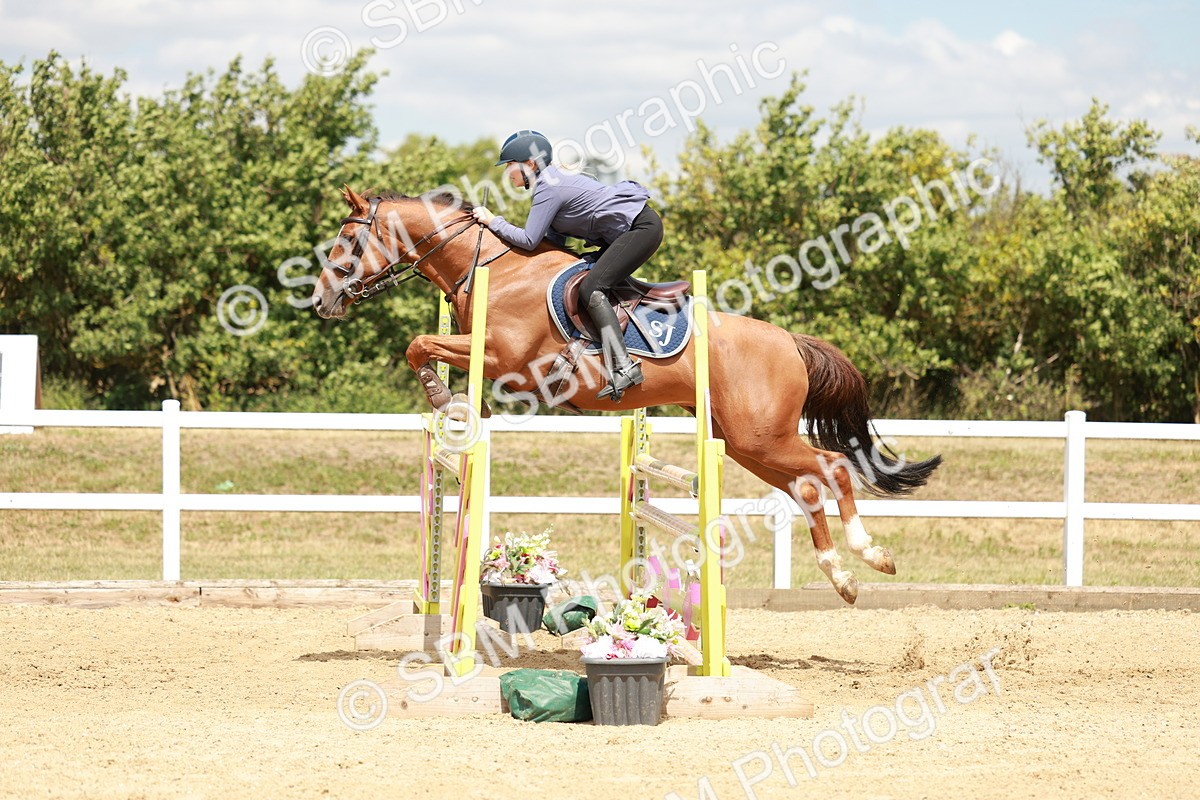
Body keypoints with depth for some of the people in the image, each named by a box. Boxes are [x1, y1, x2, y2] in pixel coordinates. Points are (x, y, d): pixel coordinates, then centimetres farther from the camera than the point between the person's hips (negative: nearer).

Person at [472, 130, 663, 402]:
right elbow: (556, 241, 16)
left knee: (590, 289, -19)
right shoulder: (553, 181, 15)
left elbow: (529, 240, -18)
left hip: (641, 227, -11)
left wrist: (493, 221, -6)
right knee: (590, 285, 15)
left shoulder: (549, 189, -15)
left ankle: (623, 366, -30)